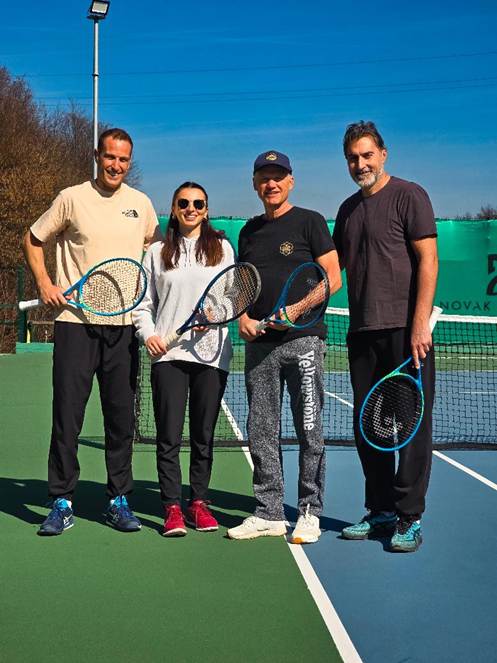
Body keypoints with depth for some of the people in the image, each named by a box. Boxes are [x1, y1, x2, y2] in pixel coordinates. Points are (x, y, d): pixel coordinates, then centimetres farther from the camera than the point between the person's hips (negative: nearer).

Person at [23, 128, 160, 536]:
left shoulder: (141, 204, 9)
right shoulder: (72, 198, 2)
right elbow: (33, 240, 10)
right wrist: (45, 284, -2)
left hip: (124, 325, 3)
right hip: (75, 322, -2)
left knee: (121, 417, 6)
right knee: (67, 416, -1)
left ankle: (119, 501, 18)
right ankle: (62, 503, 10)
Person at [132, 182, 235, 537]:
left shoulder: (222, 247, 12)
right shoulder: (158, 252, 12)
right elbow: (144, 302, 11)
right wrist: (148, 334, -5)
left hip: (211, 352, 1)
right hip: (168, 352, 0)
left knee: (204, 434, 7)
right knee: (169, 435, -3)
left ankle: (199, 502, 18)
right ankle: (172, 507, 4)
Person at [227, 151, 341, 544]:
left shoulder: (309, 222, 2)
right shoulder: (249, 231, 18)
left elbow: (333, 279, -3)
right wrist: (244, 318, 3)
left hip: (303, 339, -5)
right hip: (259, 343, 5)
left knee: (309, 430, -1)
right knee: (261, 432, 6)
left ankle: (310, 513, 10)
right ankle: (269, 513, 16)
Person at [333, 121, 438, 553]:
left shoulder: (409, 196, -2)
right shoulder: (348, 209, 17)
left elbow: (428, 261, -9)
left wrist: (420, 323, -16)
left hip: (404, 329, -7)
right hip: (363, 332, 7)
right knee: (366, 426, 10)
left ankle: (409, 518, 7)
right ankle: (380, 511, 22)